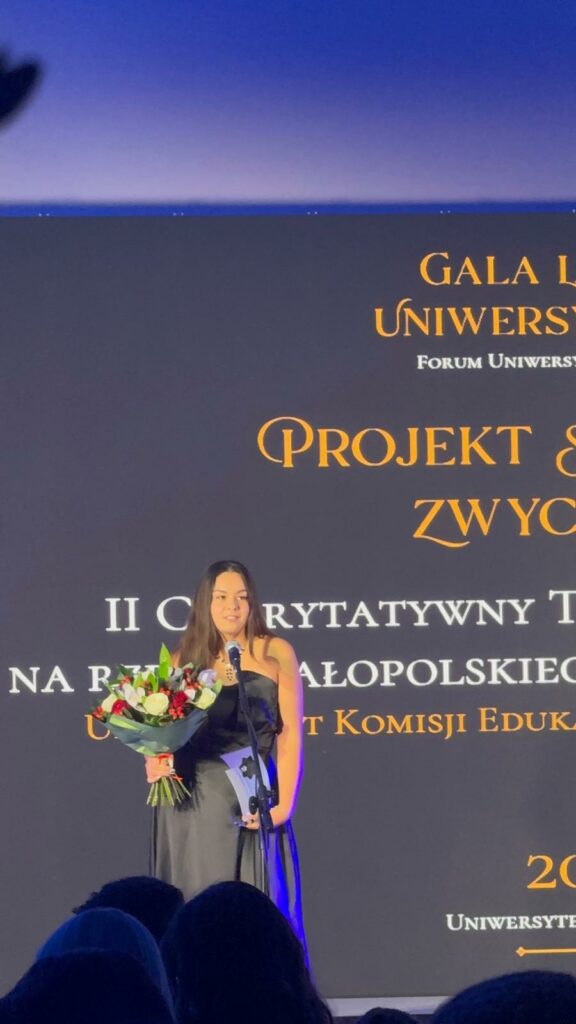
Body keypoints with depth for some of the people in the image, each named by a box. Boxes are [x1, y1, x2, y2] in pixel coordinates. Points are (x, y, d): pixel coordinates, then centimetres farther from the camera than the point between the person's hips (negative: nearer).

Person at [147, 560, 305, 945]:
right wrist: (158, 762, -4)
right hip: (191, 804, 2)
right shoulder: (185, 660, 12)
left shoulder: (275, 653, 5)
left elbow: (290, 733, 1)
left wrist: (284, 804, -8)